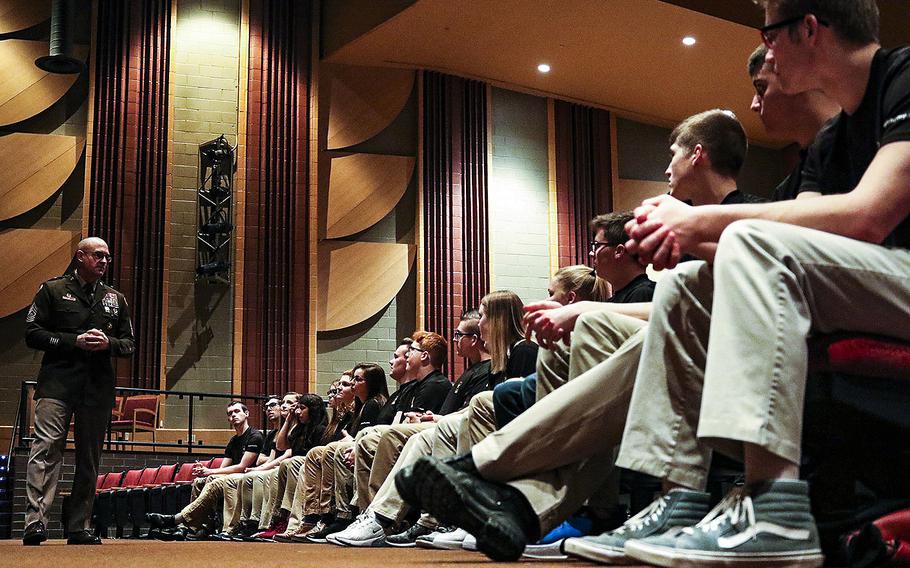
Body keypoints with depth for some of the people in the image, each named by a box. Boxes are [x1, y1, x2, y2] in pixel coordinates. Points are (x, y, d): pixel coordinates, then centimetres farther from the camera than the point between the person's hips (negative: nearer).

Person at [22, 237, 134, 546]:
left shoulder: (116, 299, 19)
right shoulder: (53, 290, 8)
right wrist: (74, 341, -10)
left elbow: (129, 344, 19)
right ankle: (35, 523, -19)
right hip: (57, 383, -4)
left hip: (98, 387, 4)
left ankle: (79, 528, 10)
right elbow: (32, 333, 1)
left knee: (89, 459, 5)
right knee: (46, 448, -16)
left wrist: (108, 343, -4)